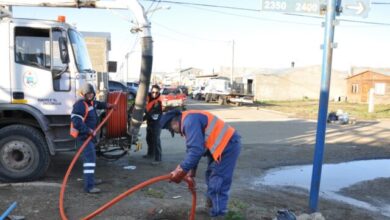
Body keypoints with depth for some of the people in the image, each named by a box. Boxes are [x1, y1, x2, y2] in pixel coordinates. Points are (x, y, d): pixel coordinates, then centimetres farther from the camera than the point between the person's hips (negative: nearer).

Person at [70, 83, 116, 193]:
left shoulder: (90, 102, 9)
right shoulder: (80, 105, -22)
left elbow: (97, 104, 34)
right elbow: (77, 122, -32)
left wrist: (108, 105, 25)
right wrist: (89, 131, -30)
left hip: (88, 135, 11)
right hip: (83, 136, -11)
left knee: (91, 156, 23)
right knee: (90, 158, -17)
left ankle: (91, 179, 39)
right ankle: (89, 186, -19)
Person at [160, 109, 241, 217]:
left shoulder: (190, 121, -20)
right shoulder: (187, 123, 14)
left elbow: (196, 150, -27)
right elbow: (194, 149, 20)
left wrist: (180, 171, -20)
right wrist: (192, 171, 20)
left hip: (228, 144, -11)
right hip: (221, 145, 11)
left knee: (217, 182, -8)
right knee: (211, 177, 22)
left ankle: (218, 214, 3)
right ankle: (211, 206, 37)